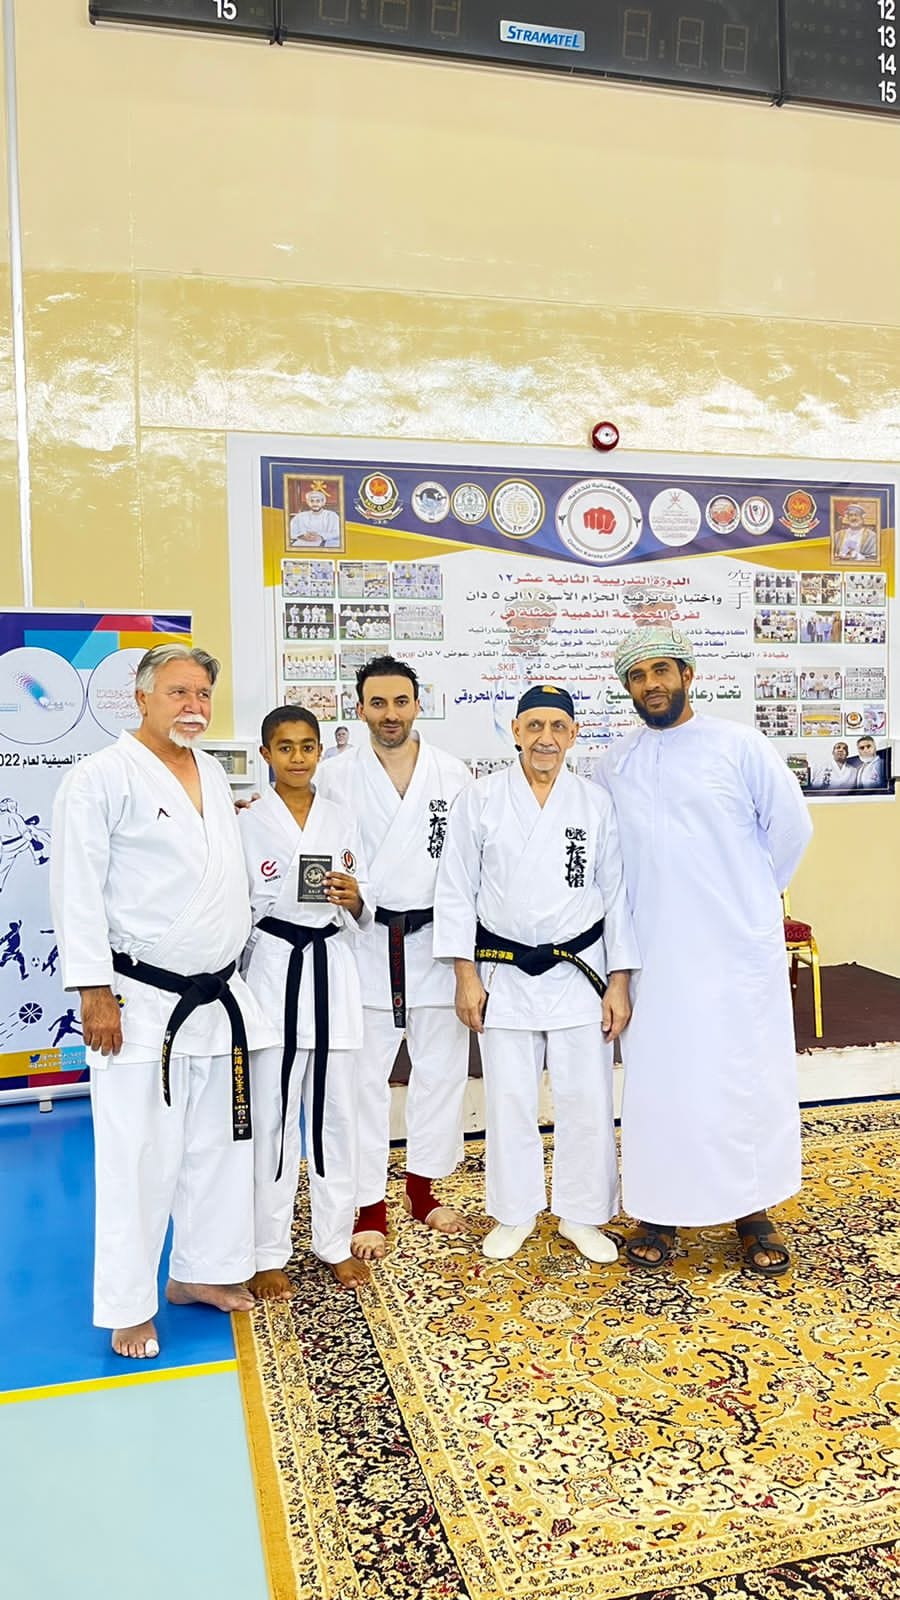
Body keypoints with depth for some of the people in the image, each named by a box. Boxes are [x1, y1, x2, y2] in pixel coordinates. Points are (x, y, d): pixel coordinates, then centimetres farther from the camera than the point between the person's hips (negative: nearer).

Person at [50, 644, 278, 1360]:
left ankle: (202, 1271, 34)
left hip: (217, 998, 7)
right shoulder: (101, 778, -11)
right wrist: (94, 992, -16)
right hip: (139, 1003, -7)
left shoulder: (215, 775, 12)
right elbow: (78, 893, -14)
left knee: (219, 1145, 16)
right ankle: (129, 1308, 19)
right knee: (140, 1155, 1)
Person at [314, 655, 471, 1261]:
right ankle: (371, 1208, 18)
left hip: (435, 939, 2)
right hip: (366, 943, -2)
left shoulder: (453, 774, 2)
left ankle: (424, 1189, 32)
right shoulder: (336, 778, -2)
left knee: (440, 1068, 12)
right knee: (365, 1075, 4)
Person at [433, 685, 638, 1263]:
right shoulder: (481, 800, -3)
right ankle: (515, 1213, 31)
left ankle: (583, 1214, 28)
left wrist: (620, 981, -1)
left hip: (579, 972, 1)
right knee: (509, 1098, 11)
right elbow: (458, 889, -1)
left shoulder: (597, 803, 0)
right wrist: (467, 975, -5)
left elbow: (616, 894, 2)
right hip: (504, 973, 0)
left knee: (586, 1099, 8)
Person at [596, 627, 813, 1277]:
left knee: (749, 1076, 5)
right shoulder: (614, 766, 7)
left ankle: (755, 1213, 21)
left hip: (739, 948, -2)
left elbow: (790, 824, 1)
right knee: (658, 1081, 7)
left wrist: (749, 896, 7)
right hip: (655, 952, 3)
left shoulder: (739, 745, -2)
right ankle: (662, 1209, 22)